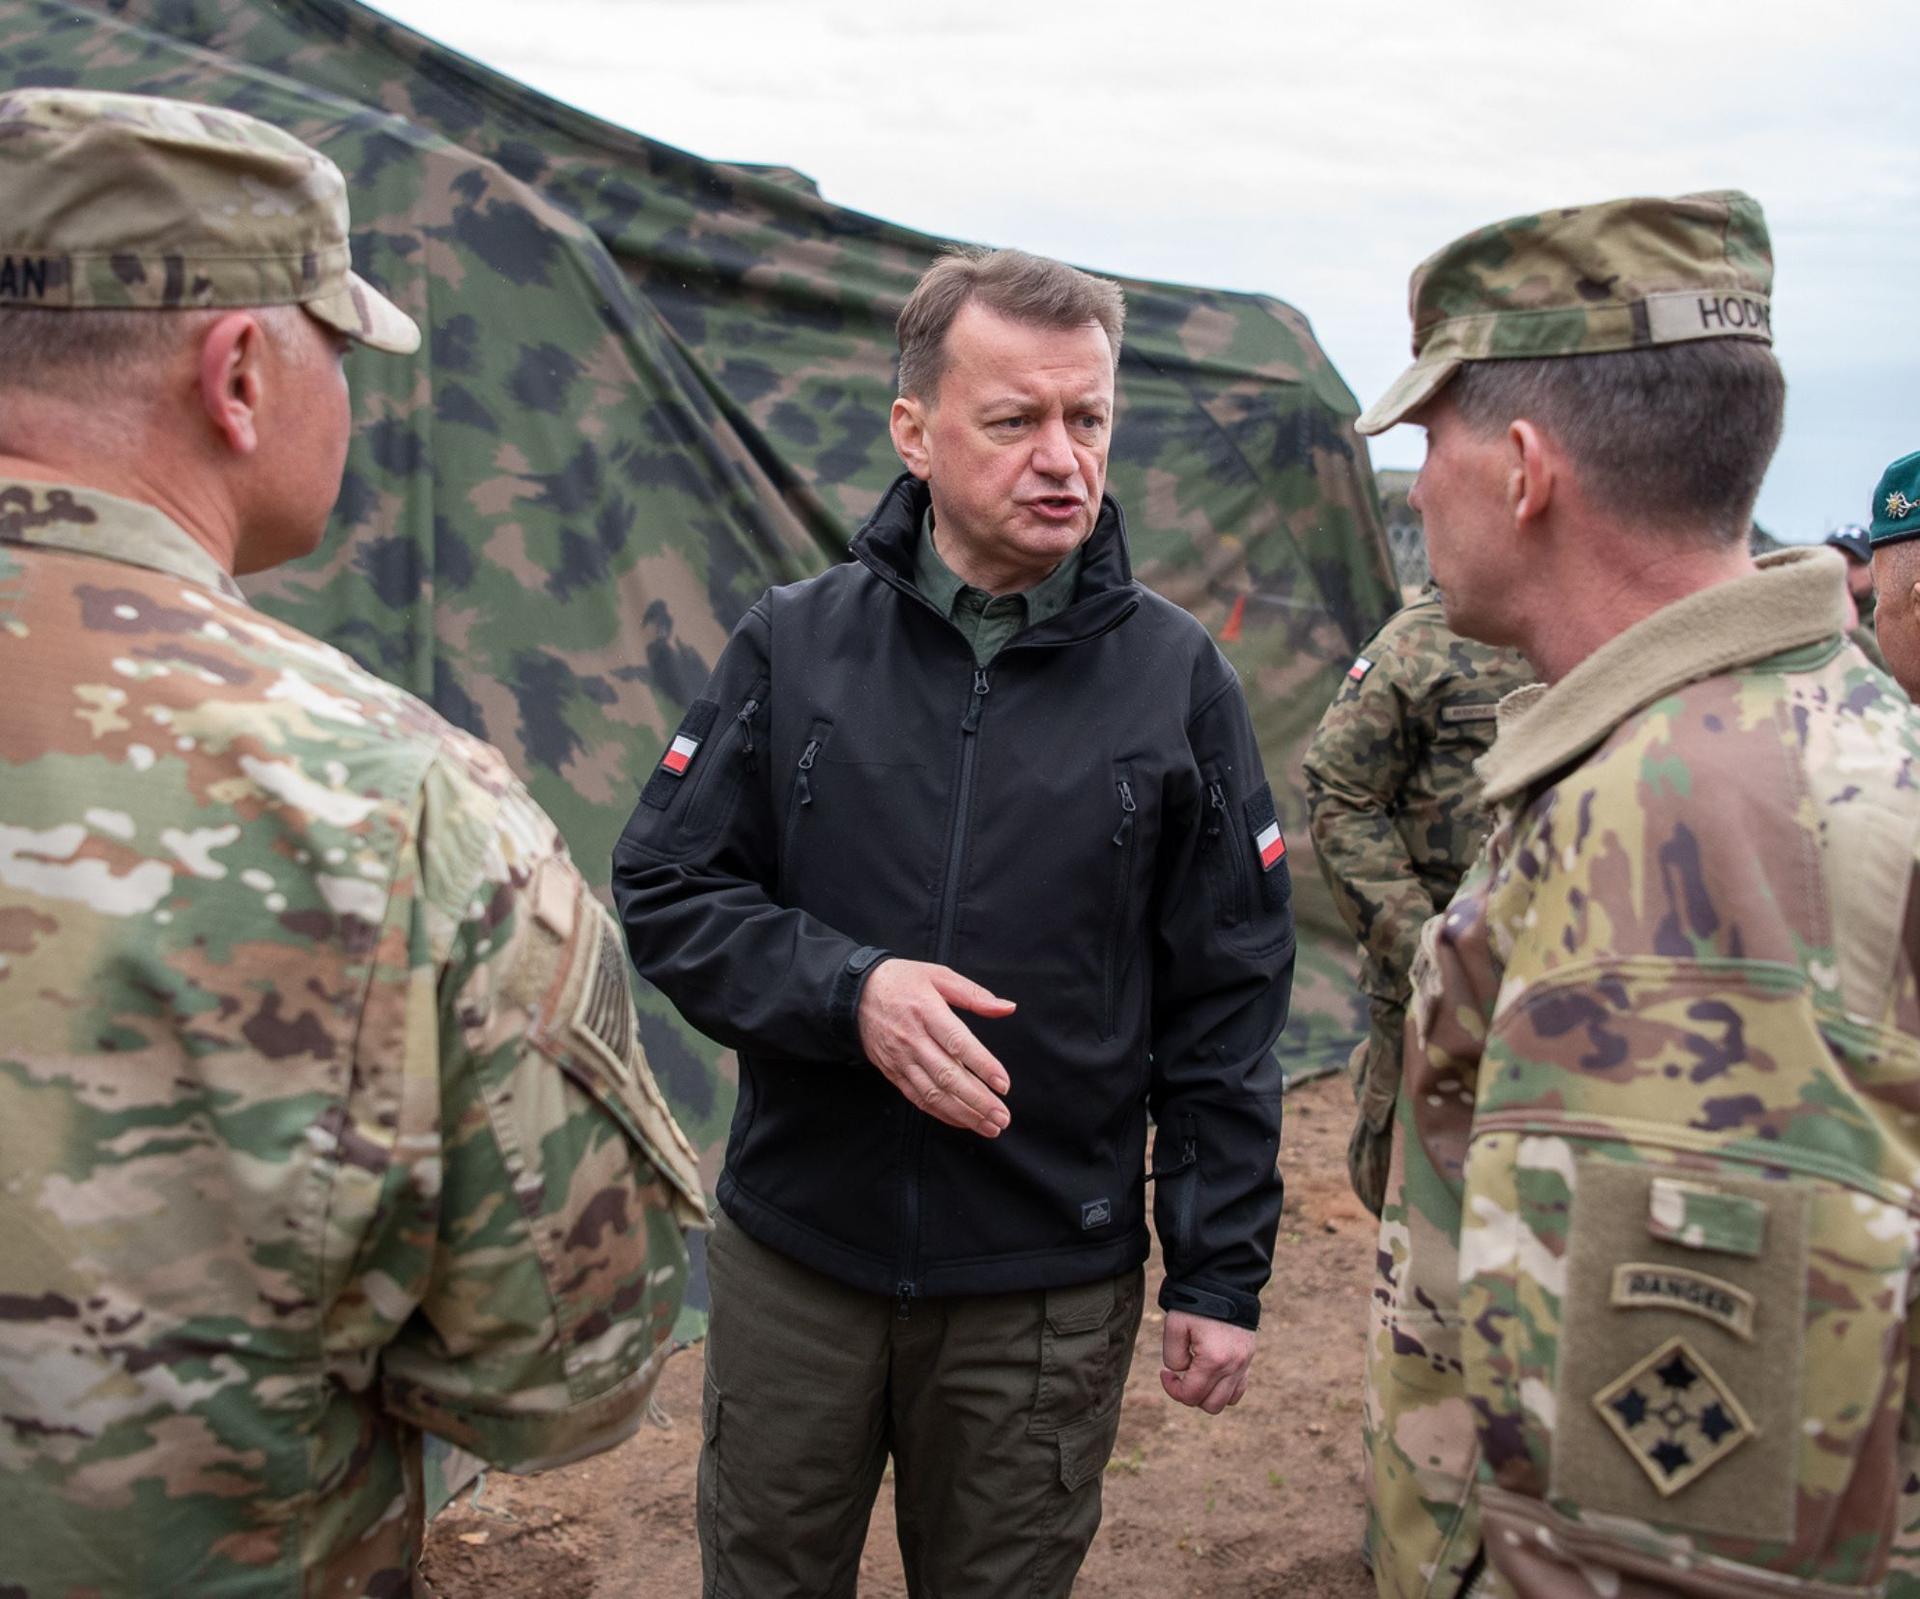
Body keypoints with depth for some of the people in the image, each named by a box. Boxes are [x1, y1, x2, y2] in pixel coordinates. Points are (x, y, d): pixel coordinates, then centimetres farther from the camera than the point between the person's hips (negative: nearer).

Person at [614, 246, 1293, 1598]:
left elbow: (1227, 1001, -1)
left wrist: (1222, 1272, -1)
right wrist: (847, 988, -19)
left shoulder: (1176, 677, -4)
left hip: (1050, 1282, -1)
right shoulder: (794, 646, -3)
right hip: (795, 1253, 1)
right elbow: (664, 891, -1)